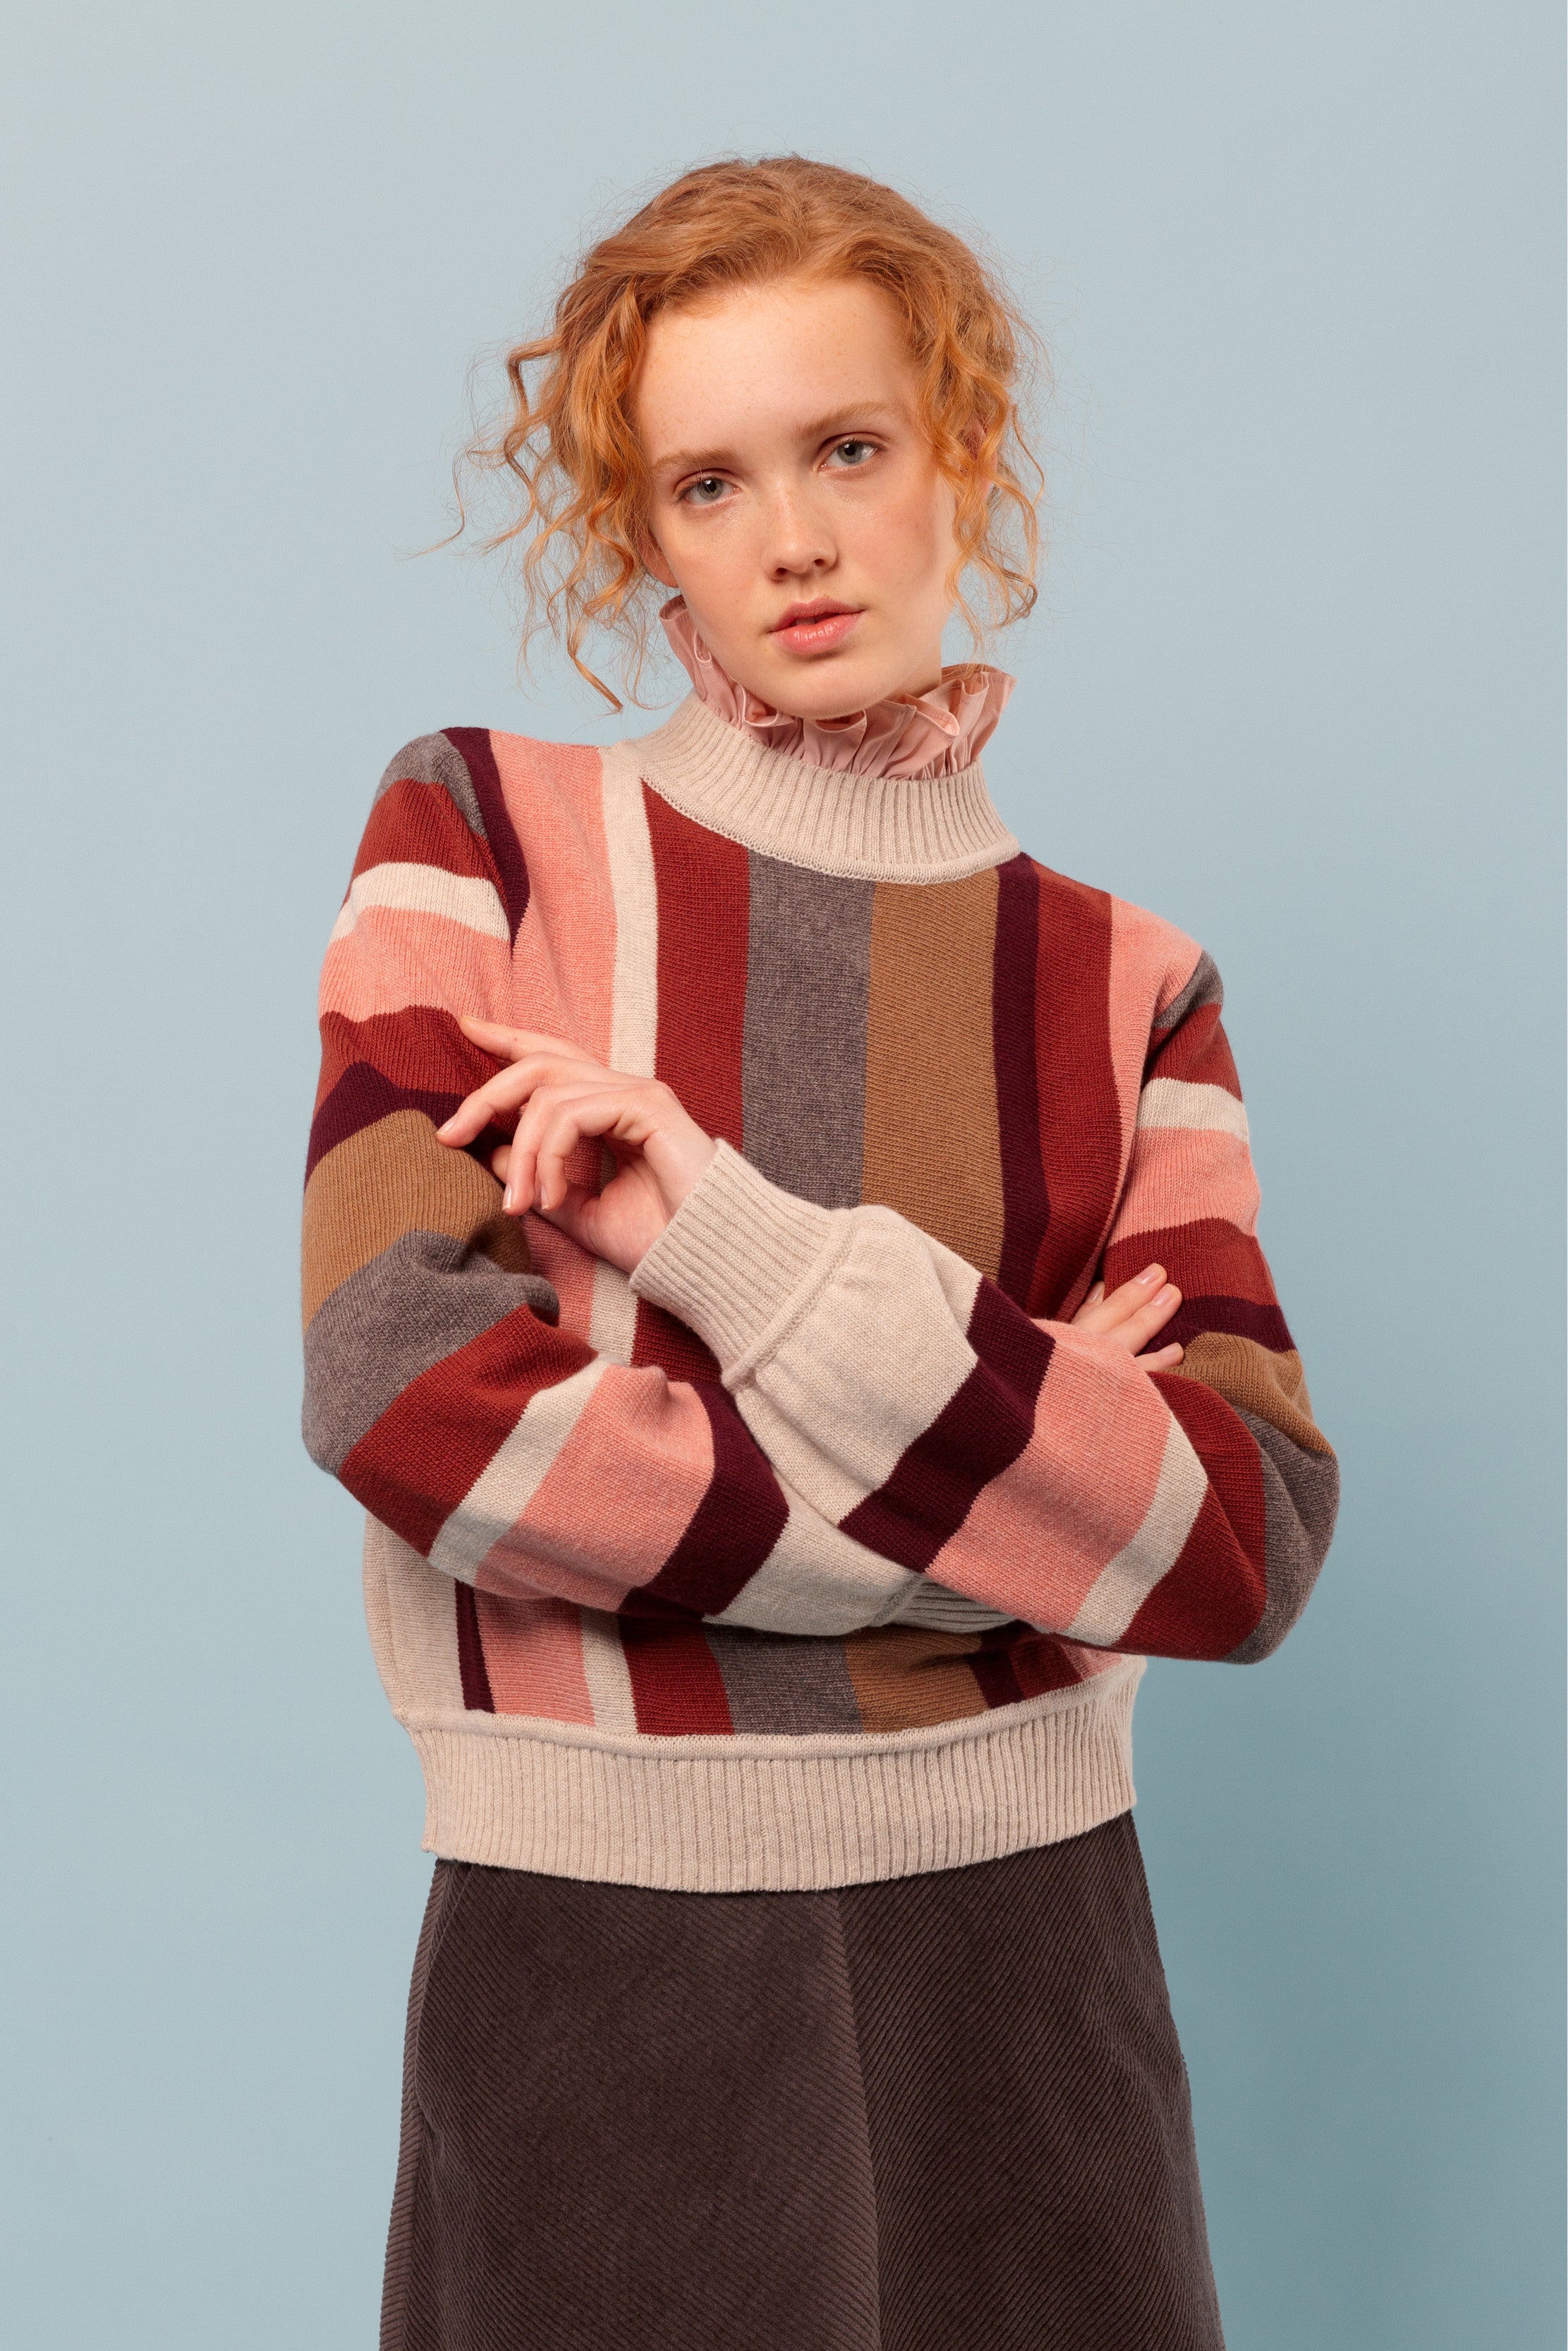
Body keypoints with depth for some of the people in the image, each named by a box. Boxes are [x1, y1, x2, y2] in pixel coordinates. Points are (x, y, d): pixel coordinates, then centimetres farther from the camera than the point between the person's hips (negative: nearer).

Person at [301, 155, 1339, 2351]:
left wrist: (740, 1248, -19)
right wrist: (1021, 1505, -11)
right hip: (598, 1942, -2)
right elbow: (399, 1383, -15)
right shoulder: (486, 829, -2)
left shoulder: (1123, 983, 3)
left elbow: (1249, 1550, -9)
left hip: (1027, 1935, 2)